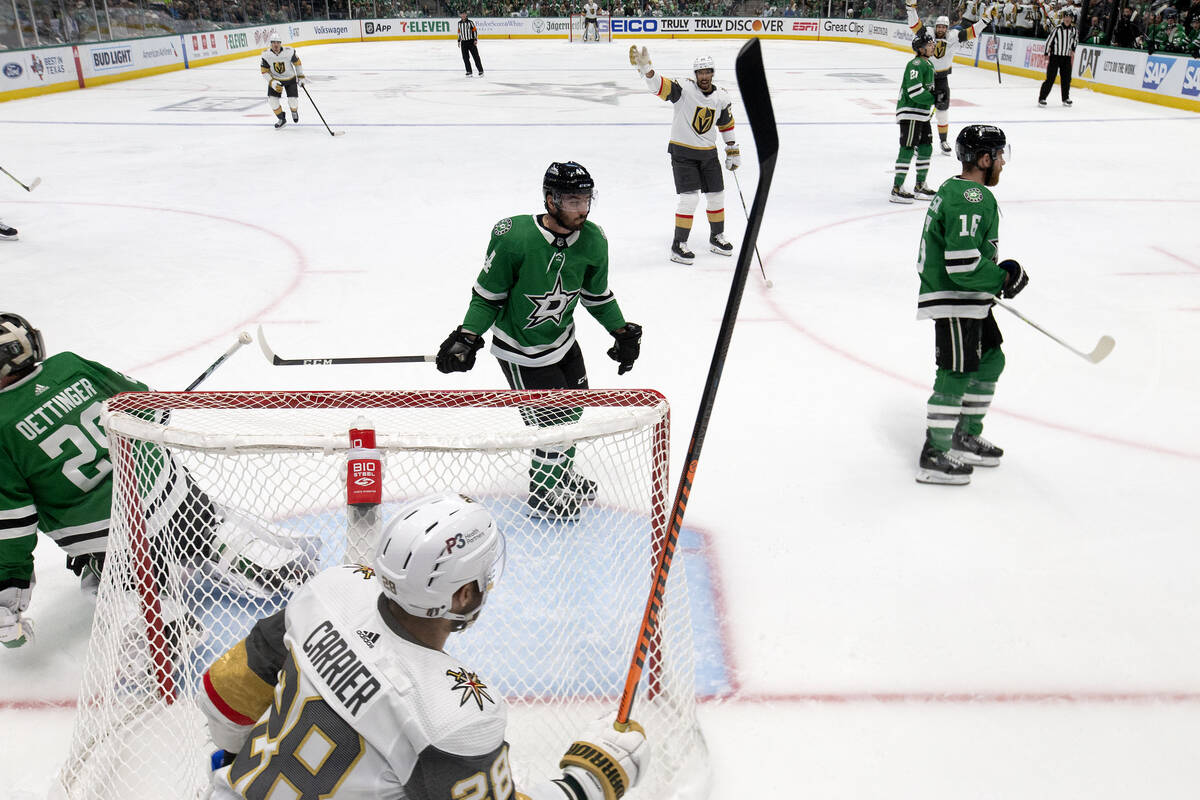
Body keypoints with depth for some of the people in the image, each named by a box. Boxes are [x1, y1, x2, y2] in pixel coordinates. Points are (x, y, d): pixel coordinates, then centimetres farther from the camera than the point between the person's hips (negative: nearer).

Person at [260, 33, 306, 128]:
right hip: (275, 79, 1)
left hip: (290, 79, -1)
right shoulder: (266, 54, -19)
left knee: (293, 101, -10)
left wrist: (301, 77, 0)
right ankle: (281, 119, 11)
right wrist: (272, 82, -22)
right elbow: (265, 71, -11)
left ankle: (294, 111, 29)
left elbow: (297, 62, -5)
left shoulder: (289, 52, -23)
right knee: (272, 99, -12)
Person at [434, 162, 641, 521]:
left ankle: (560, 472, 49)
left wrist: (623, 331, 8)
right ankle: (542, 496, 21)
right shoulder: (513, 237, -26)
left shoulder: (592, 240, -9)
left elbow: (596, 293, 7)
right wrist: (467, 337, -22)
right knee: (555, 424, -5)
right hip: (520, 351, -7)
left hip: (562, 340, 7)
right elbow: (488, 293, -15)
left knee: (574, 411, 21)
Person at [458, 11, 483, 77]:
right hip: (463, 42, 5)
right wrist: (459, 40, 18)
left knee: (475, 56, -5)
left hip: (471, 41, -5)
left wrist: (475, 39, -12)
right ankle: (469, 72, 9)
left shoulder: (470, 22, -6)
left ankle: (481, 71, -2)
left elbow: (475, 30, -5)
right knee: (465, 58, 2)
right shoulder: (459, 23, 9)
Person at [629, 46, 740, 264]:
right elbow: (658, 85, -29)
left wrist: (733, 149, 17)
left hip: (708, 152, 5)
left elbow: (726, 123, 14)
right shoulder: (684, 89, -15)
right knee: (689, 197, -13)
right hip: (683, 151, -5)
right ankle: (678, 245, -2)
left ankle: (717, 238, 32)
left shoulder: (722, 97, -1)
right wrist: (645, 67, -47)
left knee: (716, 195, 12)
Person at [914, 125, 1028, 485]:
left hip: (969, 300, 11)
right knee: (957, 374, -7)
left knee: (990, 361, 19)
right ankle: (933, 457, 1)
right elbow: (962, 264, -27)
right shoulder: (972, 199, -20)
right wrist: (1004, 278, -14)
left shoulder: (956, 189, 14)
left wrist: (996, 274, 18)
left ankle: (967, 439, 31)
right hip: (953, 302, -11)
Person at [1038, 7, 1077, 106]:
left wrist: (1072, 49, 16)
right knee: (1050, 78, -7)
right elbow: (1048, 41, -7)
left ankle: (1065, 98, 19)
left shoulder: (1074, 30, 3)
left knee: (1066, 78, 7)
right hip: (1055, 56, -5)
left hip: (1066, 57, 5)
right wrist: (1046, 54, -8)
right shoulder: (1057, 29, -11)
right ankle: (1042, 98, -2)